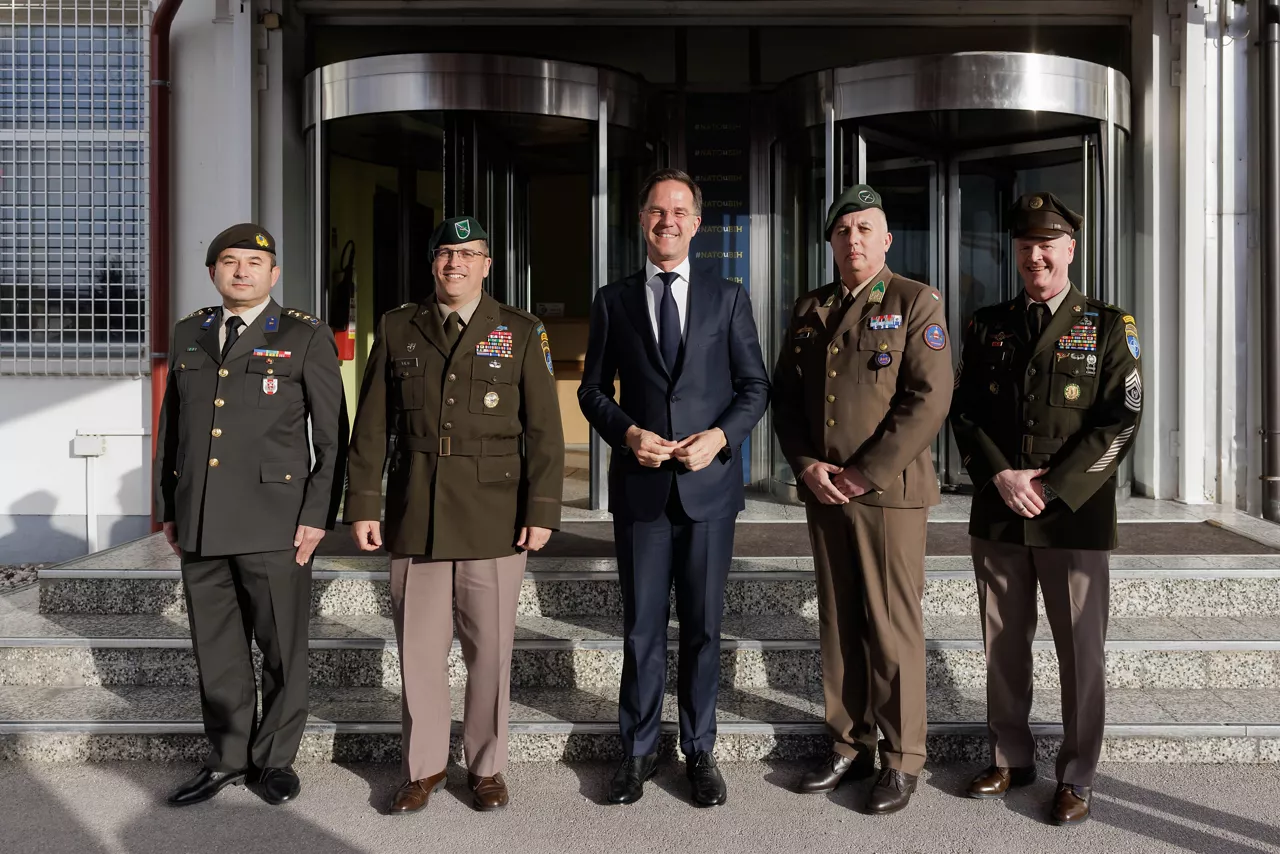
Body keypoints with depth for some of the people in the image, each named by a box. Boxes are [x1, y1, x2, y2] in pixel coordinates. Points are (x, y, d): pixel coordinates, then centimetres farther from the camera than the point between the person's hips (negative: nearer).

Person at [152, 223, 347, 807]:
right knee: (215, 648, 11)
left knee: (281, 648, 6)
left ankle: (276, 758, 23)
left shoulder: (306, 337, -1)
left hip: (274, 523, -4)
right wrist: (168, 507, 13)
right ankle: (227, 759, 27)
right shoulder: (189, 334, 13)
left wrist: (318, 516, -9)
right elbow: (170, 425, 17)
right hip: (199, 523, 4)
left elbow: (332, 436, -3)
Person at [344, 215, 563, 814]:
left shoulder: (521, 333, 4)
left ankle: (486, 767, 23)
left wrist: (542, 512, -6)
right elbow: (371, 427, 7)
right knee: (418, 648, 7)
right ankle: (423, 767, 24)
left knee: (490, 649, 6)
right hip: (415, 515, 2)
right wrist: (362, 505, 2)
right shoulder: (397, 329, 8)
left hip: (494, 517, -1)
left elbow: (544, 430, 0)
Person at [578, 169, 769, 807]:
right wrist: (628, 433, -10)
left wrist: (721, 436, -11)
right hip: (640, 486, 0)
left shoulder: (729, 299, 6)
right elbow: (592, 390, 8)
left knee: (702, 627, 9)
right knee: (642, 628, 8)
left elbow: (755, 386, 6)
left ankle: (699, 751, 24)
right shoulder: (613, 301, 7)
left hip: (708, 484, 0)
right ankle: (638, 750, 23)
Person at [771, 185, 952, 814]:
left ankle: (902, 761, 15)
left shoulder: (916, 303, -3)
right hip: (822, 491, 5)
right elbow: (785, 395, 13)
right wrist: (806, 465, -4)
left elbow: (928, 398, -12)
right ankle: (849, 748, 24)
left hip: (889, 490, -5)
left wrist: (865, 473, -15)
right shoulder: (808, 310, 13)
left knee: (893, 629, 1)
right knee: (838, 625, 11)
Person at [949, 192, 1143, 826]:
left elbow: (1121, 421, -6)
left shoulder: (1107, 327, 1)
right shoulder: (988, 326, 11)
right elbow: (964, 410, 7)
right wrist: (1000, 476, -9)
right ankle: (1010, 759, 27)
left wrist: (1052, 486, -13)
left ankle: (1076, 779, 18)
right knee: (1003, 644, 11)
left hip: (1075, 516, -3)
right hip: (996, 514, 3)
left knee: (1080, 651, 3)